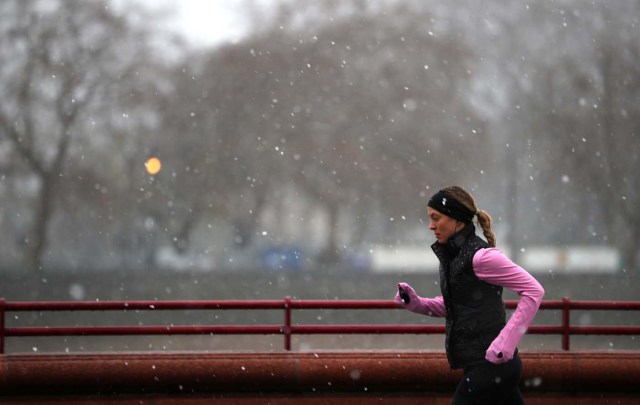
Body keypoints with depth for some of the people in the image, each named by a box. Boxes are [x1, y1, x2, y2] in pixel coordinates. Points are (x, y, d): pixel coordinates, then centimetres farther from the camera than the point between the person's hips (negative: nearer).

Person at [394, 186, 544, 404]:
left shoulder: (480, 256, -15)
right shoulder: (452, 255, 11)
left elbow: (534, 290, -16)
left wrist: (505, 340, -21)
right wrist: (415, 303, 6)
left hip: (491, 364, -9)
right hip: (479, 364, 9)